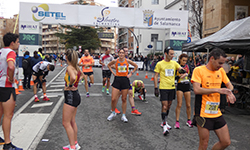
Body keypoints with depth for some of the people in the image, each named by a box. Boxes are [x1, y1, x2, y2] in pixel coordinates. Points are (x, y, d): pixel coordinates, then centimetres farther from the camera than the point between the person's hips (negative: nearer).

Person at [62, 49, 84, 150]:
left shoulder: (69, 67, -18)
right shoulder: (76, 67, 8)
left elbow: (73, 77, -39)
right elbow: (82, 75, 28)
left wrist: (69, 85, -21)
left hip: (71, 95, -9)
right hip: (75, 94, 9)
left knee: (66, 123, -2)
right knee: (72, 122, 19)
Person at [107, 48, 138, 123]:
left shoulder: (127, 61, -2)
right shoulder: (115, 61, -2)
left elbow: (136, 66, 12)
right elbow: (108, 65, 18)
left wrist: (131, 73, 5)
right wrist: (113, 72, 8)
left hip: (125, 80, 0)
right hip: (117, 80, 0)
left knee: (124, 99, 6)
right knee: (113, 99, -4)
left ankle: (123, 116, 17)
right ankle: (113, 113, 22)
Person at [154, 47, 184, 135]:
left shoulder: (174, 63, 6)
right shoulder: (160, 64, -6)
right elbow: (156, 76, -4)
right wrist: (156, 88, -9)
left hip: (172, 87, 5)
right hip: (163, 88, -5)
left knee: (169, 105, 14)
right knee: (164, 106, -8)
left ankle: (164, 122, 30)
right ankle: (164, 126, -2)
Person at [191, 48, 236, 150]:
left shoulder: (221, 70, 8)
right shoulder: (199, 70, -11)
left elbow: (229, 85, 17)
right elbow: (196, 90, -21)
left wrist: (229, 92, -7)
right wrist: (217, 90, -22)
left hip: (217, 114, 6)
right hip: (203, 114, -6)